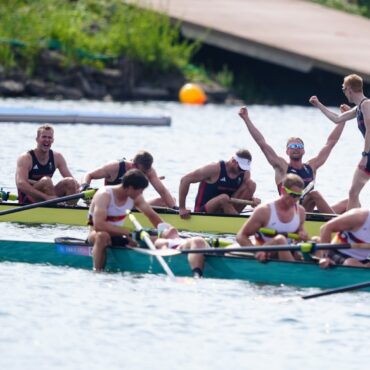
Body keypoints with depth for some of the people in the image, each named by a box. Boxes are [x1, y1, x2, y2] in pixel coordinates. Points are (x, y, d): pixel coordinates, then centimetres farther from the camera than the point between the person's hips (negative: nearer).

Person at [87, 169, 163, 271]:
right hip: (96, 234, -6)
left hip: (118, 235, 6)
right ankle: (97, 271, -34)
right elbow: (98, 225, -34)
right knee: (103, 236, -42)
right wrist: (127, 232, -36)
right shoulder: (104, 195, -23)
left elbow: (152, 216, 9)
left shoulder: (135, 197, -2)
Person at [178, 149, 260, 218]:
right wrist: (182, 208, -14)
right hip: (203, 212, -6)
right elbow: (185, 180, -14)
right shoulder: (216, 169, -15)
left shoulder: (245, 174, 1)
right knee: (224, 198, -38)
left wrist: (252, 199, -14)